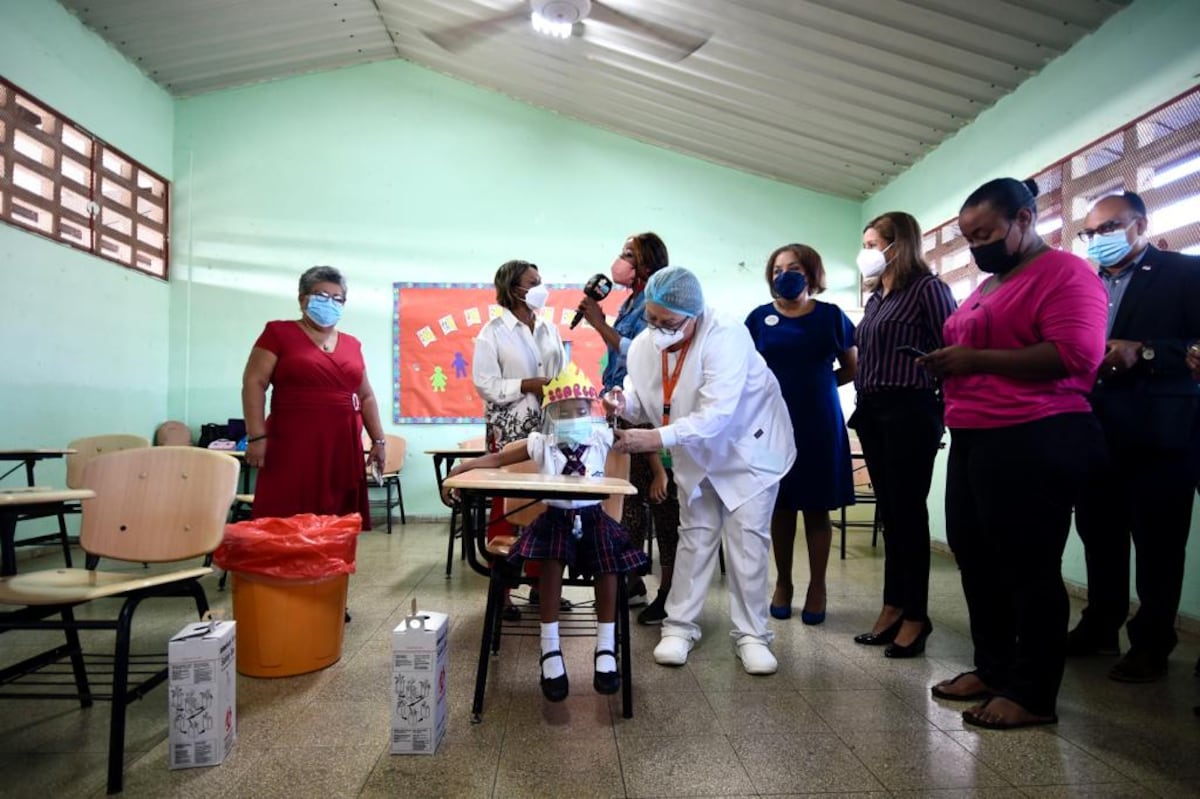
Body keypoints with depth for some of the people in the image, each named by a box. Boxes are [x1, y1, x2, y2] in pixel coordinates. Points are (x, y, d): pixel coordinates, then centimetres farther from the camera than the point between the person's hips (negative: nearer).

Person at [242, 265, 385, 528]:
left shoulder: (352, 345, 16)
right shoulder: (279, 332, 3)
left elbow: (366, 396, 20)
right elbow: (253, 382, -3)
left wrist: (378, 439, 14)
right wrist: (256, 436, -11)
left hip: (342, 448, 5)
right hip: (293, 446, -4)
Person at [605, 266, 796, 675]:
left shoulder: (725, 338, -33)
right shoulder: (643, 345, -14)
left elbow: (716, 413, -40)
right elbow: (642, 397, -4)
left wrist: (659, 439, -47)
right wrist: (624, 402, -28)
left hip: (749, 447, -4)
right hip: (698, 454, 5)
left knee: (747, 541, -3)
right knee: (695, 537, 9)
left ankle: (752, 635, 11)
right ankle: (680, 626, 20)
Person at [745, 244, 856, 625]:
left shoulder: (831, 316, 3)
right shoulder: (760, 318, 4)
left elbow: (853, 367, 11)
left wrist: (819, 382, -1)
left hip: (819, 423, 0)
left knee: (817, 507, 5)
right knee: (781, 506, 8)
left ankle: (817, 588, 18)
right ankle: (783, 584, 22)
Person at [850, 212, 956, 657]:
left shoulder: (926, 288, -6)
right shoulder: (876, 298, 17)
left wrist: (943, 409, -13)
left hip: (909, 412, -7)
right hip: (873, 412, 8)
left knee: (908, 512, -1)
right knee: (889, 512, 11)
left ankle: (915, 616, 11)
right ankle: (893, 608, 21)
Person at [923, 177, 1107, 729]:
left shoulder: (1064, 272, -7)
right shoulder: (987, 286, 21)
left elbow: (1076, 354, -20)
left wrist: (975, 359, -17)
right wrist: (948, 363, 6)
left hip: (1033, 441, -9)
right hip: (974, 439, 10)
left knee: (1028, 569, -1)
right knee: (976, 558, 13)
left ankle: (1033, 694, 14)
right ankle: (992, 668, 28)